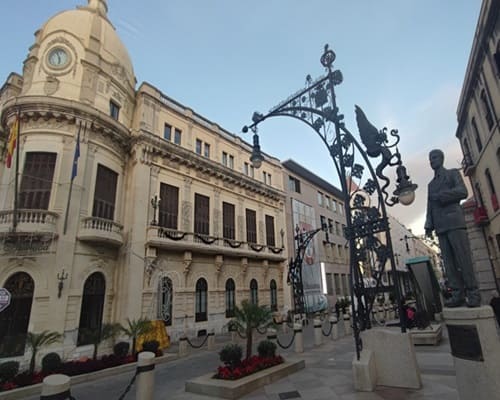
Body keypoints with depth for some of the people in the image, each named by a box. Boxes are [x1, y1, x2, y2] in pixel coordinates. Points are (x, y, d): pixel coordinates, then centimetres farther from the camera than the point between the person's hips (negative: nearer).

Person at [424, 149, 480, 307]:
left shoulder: (453, 173, 13)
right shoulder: (431, 184, 27)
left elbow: (463, 192, -4)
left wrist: (440, 196, -8)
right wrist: (429, 225, 8)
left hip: (454, 220, -5)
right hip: (440, 226, 5)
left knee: (463, 258, -9)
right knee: (449, 261, -3)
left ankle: (473, 294, -5)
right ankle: (458, 294, -4)